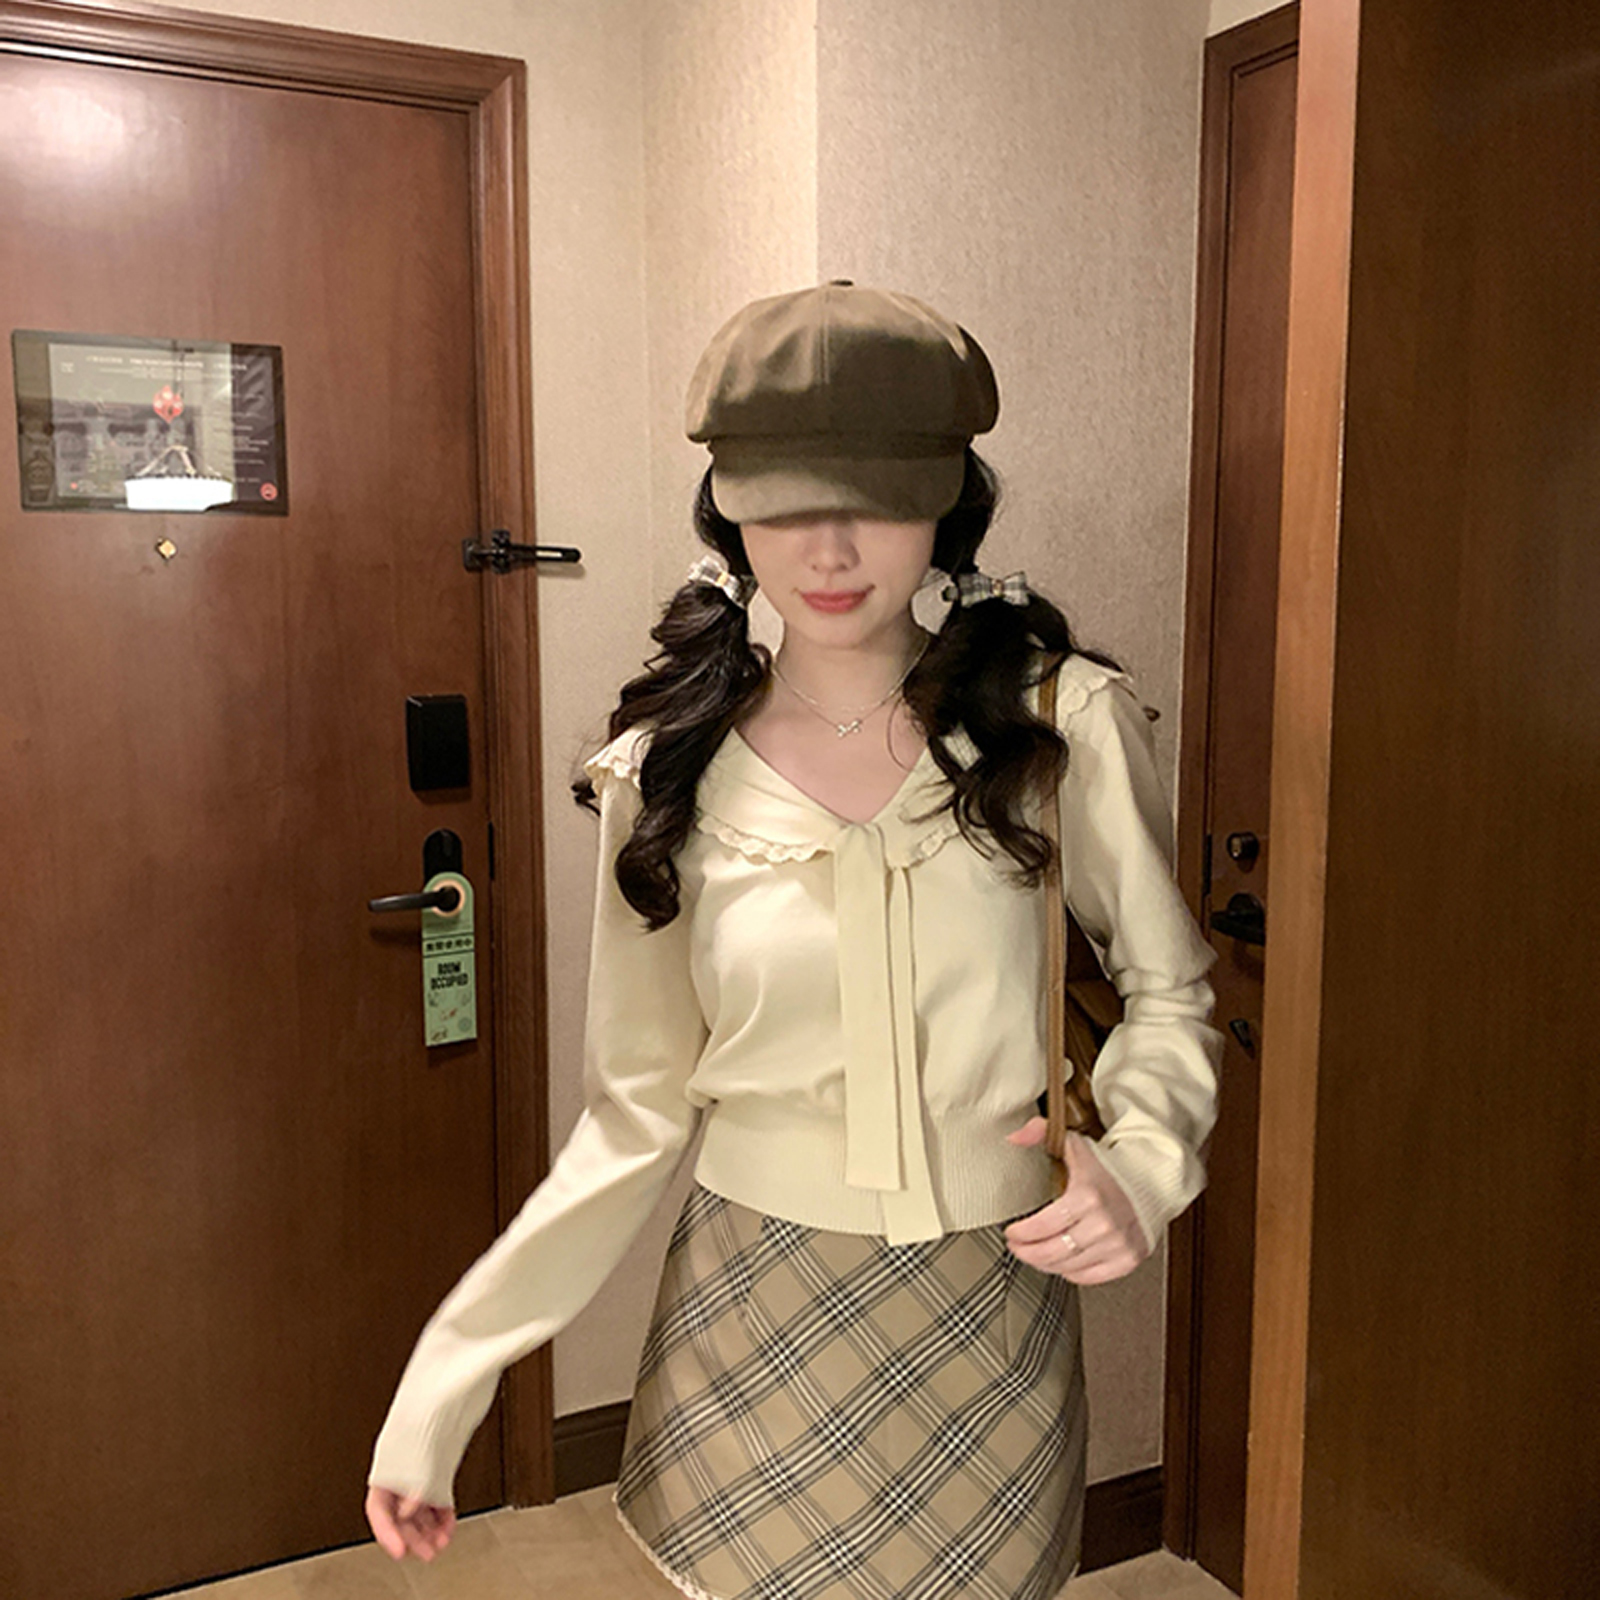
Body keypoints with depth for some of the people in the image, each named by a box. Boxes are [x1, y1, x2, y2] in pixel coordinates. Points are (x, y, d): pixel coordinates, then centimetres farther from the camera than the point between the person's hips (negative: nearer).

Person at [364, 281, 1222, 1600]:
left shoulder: (1068, 723, -9)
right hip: (754, 1323, 1)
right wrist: (444, 1384, -4)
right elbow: (638, 1114, -1)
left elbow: (1166, 985, 4)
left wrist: (1140, 1159, -16)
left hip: (992, 1319, 0)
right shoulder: (671, 773, -6)